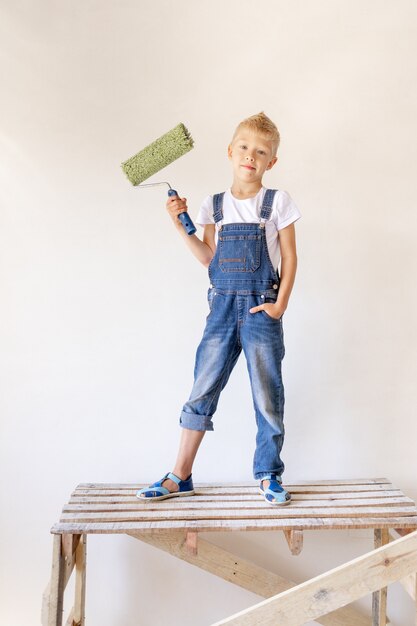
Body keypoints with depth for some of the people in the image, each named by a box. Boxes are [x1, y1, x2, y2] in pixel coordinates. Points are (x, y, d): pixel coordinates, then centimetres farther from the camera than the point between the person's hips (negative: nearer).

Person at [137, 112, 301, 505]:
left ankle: (268, 475, 16)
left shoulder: (277, 202, 1)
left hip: (261, 308, -2)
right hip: (222, 306, 3)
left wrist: (280, 304, -8)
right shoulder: (214, 205, 9)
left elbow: (289, 258, 1)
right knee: (202, 391, 3)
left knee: (267, 396, 2)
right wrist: (180, 224, 0)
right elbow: (209, 257, 8)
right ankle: (180, 477, 12)